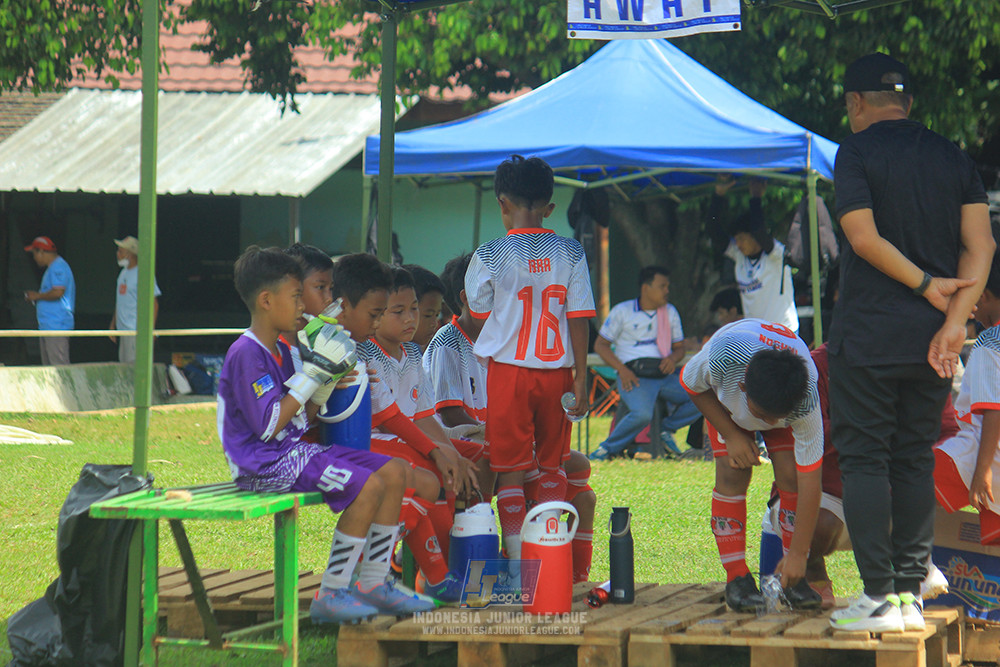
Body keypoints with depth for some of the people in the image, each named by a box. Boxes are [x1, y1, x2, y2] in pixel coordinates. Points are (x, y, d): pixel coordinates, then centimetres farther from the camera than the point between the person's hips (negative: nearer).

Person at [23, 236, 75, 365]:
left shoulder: (58, 267, -12)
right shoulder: (53, 267, 21)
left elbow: (58, 292, -23)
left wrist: (37, 296, -10)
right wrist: (36, 297, 15)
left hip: (56, 326, -11)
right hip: (46, 326, 11)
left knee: (59, 367, -13)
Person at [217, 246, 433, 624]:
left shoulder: (281, 350, 16)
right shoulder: (245, 354, -15)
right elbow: (269, 427, -21)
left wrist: (325, 384, 3)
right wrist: (312, 376, -17)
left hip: (296, 451, 10)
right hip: (265, 464, -10)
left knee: (394, 472, 1)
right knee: (367, 486, -24)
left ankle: (373, 584, 5)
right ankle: (330, 596, -17)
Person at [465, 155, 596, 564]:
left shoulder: (491, 255, -7)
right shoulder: (570, 253, 0)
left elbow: (478, 310, 6)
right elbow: (579, 318, -1)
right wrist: (580, 377, 3)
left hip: (508, 370, -3)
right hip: (556, 372, 3)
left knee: (510, 469, 2)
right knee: (553, 465, 14)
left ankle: (517, 561, -3)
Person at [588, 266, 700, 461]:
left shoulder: (670, 312, 19)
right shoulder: (622, 311, 5)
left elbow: (679, 347, 23)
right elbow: (600, 345, 5)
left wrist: (673, 359, -3)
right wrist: (621, 369, -10)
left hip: (666, 373, 5)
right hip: (635, 375, -5)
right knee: (642, 414, -34)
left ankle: (666, 428, 6)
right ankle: (609, 448, -10)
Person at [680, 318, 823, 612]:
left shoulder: (806, 401, -42)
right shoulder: (723, 356, -45)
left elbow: (809, 480, -36)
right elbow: (692, 385, -18)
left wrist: (798, 554, -35)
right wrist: (732, 435, -23)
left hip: (786, 397, 0)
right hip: (725, 402, 0)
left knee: (791, 475, -19)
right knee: (732, 473, -18)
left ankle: (795, 578, -8)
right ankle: (736, 577, -12)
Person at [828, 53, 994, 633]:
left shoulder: (857, 152, -4)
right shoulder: (956, 159, 10)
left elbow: (864, 237, -14)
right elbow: (980, 245, 0)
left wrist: (927, 286, -6)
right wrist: (955, 318, -7)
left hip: (869, 334, -5)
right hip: (931, 341, 5)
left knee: (864, 459, -1)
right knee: (915, 460, 12)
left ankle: (880, 597, -6)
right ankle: (912, 592, 10)